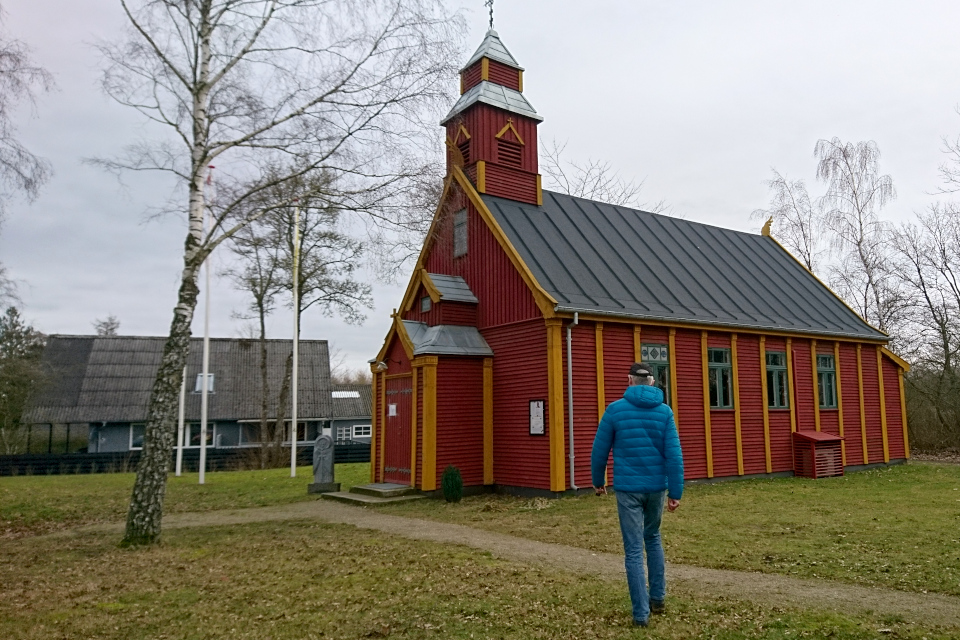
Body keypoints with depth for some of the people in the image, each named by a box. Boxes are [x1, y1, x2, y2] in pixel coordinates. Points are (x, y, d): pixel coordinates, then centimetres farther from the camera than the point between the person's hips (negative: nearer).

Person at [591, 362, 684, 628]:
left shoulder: (615, 409, -5)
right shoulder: (664, 411, -1)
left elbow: (599, 450, 0)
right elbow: (674, 455, -7)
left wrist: (598, 481, 14)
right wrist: (676, 491, -3)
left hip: (628, 488, -3)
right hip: (656, 487, 3)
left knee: (634, 550, 3)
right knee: (653, 539, 24)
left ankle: (641, 612, 5)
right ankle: (658, 597, 27)